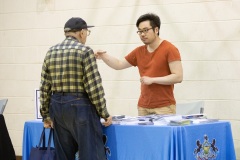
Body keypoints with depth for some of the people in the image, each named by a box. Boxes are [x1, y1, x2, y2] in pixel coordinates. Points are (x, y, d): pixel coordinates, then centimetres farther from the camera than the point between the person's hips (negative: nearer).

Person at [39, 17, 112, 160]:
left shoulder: (51, 52, 9)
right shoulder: (85, 51, -8)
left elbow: (45, 88, 8)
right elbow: (94, 86, -12)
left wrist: (46, 115, 15)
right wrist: (104, 113, -5)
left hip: (57, 106, 6)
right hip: (80, 106, -6)